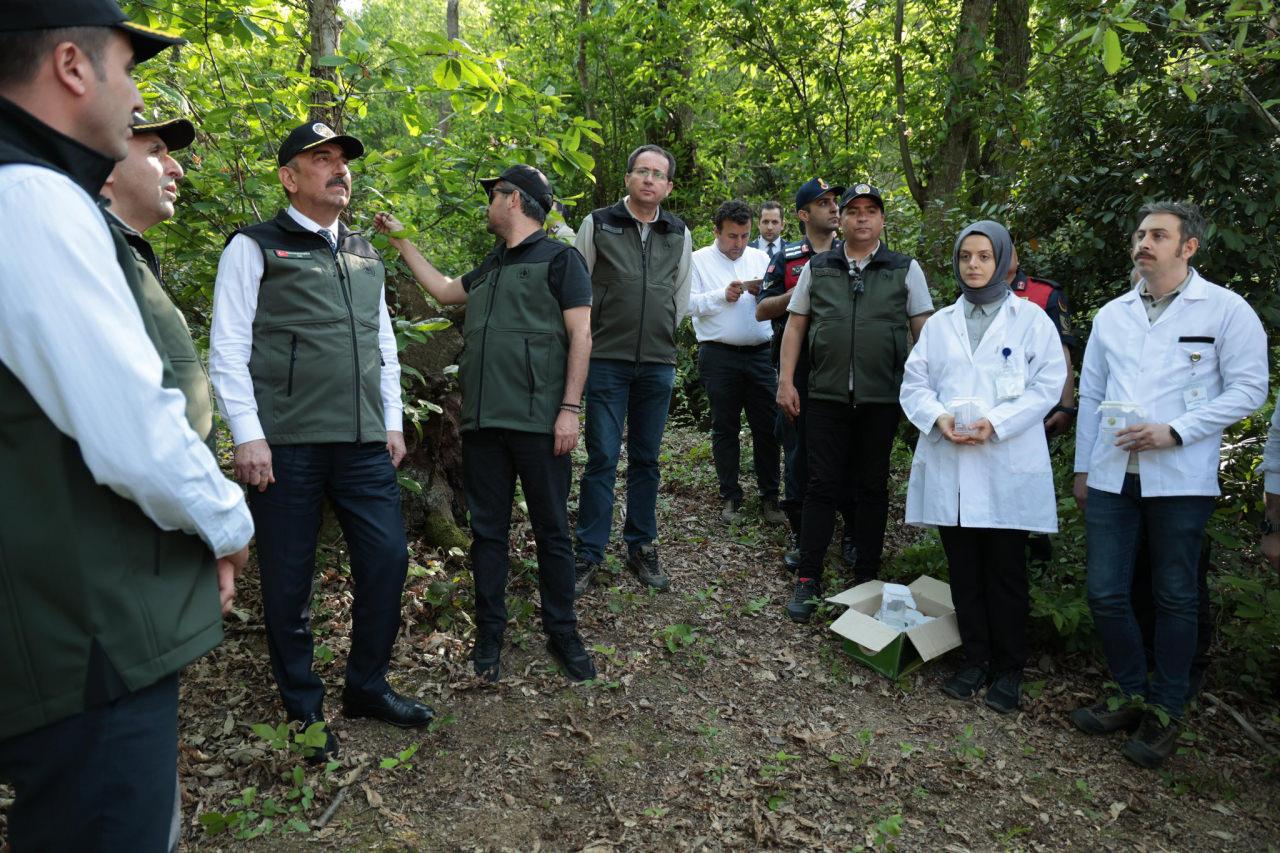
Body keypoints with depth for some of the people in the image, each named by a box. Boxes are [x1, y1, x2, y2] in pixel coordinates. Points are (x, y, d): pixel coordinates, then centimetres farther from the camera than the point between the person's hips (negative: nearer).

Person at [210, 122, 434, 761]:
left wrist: (392, 422, 14)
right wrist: (248, 436, -10)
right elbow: (227, 348, -4)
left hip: (364, 443, 5)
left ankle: (367, 685, 26)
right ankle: (303, 708, 24)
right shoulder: (255, 247, 0)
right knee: (289, 581, 5)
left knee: (387, 558, 5)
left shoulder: (365, 254, 17)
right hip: (286, 444, -5)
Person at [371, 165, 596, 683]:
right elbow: (443, 290, 36)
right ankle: (490, 632, 20)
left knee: (551, 531, 3)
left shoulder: (558, 258, 0)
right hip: (483, 422, 7)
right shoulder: (490, 267, 21)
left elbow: (580, 335, -7)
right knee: (487, 530, 9)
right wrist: (400, 240, 36)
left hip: (538, 423, -6)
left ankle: (562, 633, 16)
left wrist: (570, 408, -14)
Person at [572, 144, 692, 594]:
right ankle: (589, 553, 8)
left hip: (659, 364, 3)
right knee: (602, 459, -3)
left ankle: (641, 547, 21)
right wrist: (594, 336, 7)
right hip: (606, 360, -3)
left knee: (646, 459, 10)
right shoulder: (597, 224, 1)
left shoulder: (679, 234, 10)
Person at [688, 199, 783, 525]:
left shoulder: (761, 258, 15)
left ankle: (770, 497, 12)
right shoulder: (699, 260, 6)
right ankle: (730, 498, 16)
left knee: (767, 426, 1)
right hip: (719, 356, -2)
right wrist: (723, 295, -12)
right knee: (725, 428, 5)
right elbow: (689, 303, -4)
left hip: (760, 354, 2)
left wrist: (762, 292, -8)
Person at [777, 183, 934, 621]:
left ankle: (866, 579, 21)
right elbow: (795, 326, 11)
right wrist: (786, 380, 2)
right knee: (822, 486, 1)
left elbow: (924, 331, 6)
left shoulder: (906, 270, 6)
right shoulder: (817, 269, 9)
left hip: (881, 399, 0)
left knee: (873, 488, 8)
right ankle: (808, 580, 10)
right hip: (826, 396, 0)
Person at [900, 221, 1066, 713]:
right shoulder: (940, 323, 13)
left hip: (1006, 468, -3)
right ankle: (975, 659, 24)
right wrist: (939, 418, -11)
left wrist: (995, 423, -16)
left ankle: (1008, 669, 19)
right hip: (949, 467, 3)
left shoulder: (1030, 319, 3)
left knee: (1005, 573, 5)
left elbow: (1047, 385, -4)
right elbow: (914, 383, 8)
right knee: (963, 571, 10)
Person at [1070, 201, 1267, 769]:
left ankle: (1166, 711, 23)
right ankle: (1135, 693, 25)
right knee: (1105, 592, 4)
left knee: (1174, 597, 7)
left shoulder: (1225, 310, -1)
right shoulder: (1111, 315, 12)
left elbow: (1248, 388, -5)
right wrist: (1082, 467, 14)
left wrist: (1174, 432, -16)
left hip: (1180, 478, -4)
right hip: (1111, 476, 4)